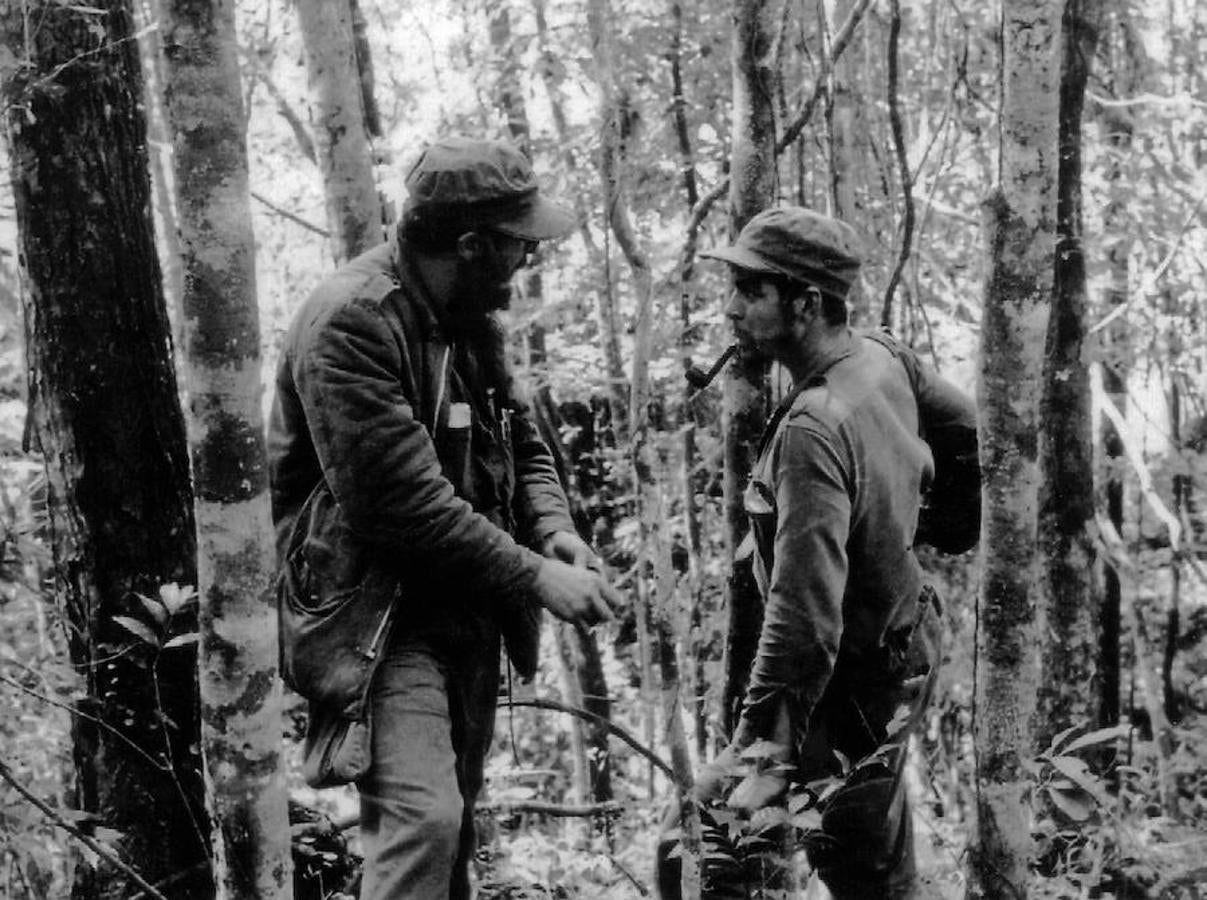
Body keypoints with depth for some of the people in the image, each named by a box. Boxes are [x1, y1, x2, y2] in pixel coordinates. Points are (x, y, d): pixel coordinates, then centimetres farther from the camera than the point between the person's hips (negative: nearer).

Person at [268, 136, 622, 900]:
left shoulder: (471, 317, 7)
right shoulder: (350, 325, -21)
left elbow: (522, 443, 13)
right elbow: (403, 497, -26)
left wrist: (555, 529, -8)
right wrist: (535, 577, -23)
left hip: (470, 615, 9)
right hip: (381, 615, -9)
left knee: (453, 825, 16)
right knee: (422, 818, -21)